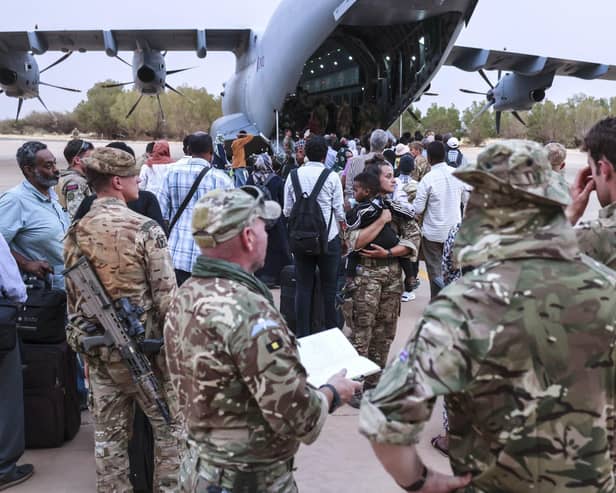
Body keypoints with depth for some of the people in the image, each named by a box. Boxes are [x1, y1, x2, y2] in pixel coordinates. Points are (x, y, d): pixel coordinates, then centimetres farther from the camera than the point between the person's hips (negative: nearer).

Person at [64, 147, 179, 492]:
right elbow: (166, 296, -15)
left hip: (98, 349, 5)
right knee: (168, 426, 11)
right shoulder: (145, 229, -14)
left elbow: (73, 297, 9)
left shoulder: (76, 233, 3)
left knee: (109, 433, 14)